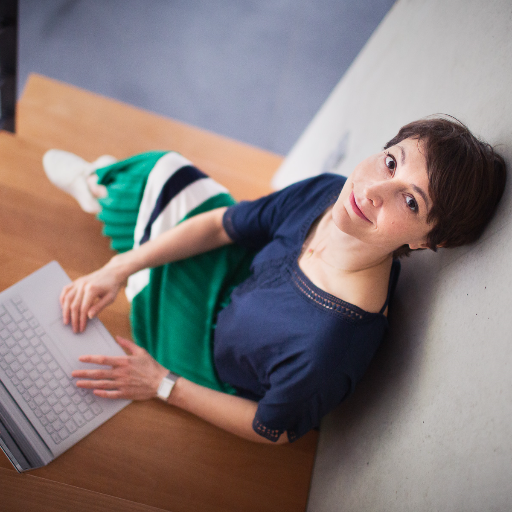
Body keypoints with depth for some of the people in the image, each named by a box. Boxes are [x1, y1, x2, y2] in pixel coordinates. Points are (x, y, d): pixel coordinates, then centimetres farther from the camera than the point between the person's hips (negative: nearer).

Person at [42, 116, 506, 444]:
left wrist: (163, 385, -19)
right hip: (243, 282, 5)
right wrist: (117, 269, -17)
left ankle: (100, 186, 44)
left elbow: (273, 431, -27)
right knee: (165, 167, 9)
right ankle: (104, 185, 51)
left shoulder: (328, 343, -49)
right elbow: (220, 225, -13)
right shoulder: (327, 193, -29)